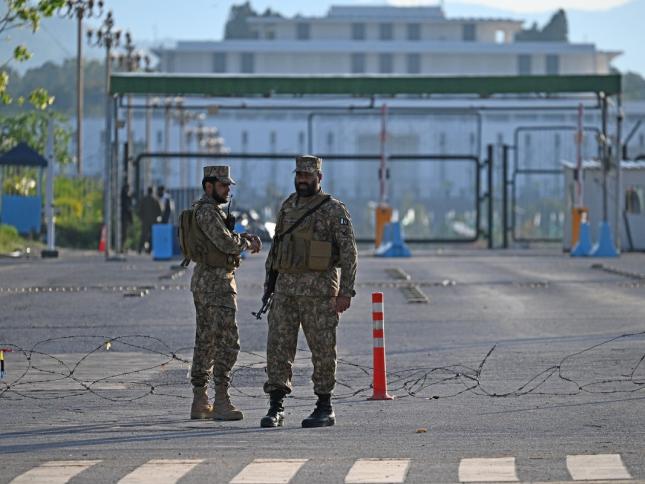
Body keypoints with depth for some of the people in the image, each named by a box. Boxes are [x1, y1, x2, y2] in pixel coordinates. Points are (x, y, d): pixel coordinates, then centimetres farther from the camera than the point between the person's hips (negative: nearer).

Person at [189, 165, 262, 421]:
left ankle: (200, 401, 14)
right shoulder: (207, 212, -15)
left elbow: (229, 238, 18)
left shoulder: (208, 210, 18)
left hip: (203, 282, 11)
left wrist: (249, 238, -1)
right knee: (227, 341, -12)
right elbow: (227, 243, -21)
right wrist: (247, 243, -1)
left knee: (205, 342, 11)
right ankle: (221, 402, -16)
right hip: (217, 283, -11)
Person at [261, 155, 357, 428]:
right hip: (286, 288, 5)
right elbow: (275, 249, 19)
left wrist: (346, 292, -14)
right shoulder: (287, 207, 13)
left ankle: (325, 408, 10)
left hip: (319, 288, -5)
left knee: (322, 349, 1)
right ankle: (275, 408, 0)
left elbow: (348, 252, -8)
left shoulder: (334, 210, -5)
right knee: (278, 346, -2)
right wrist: (268, 286, 14)